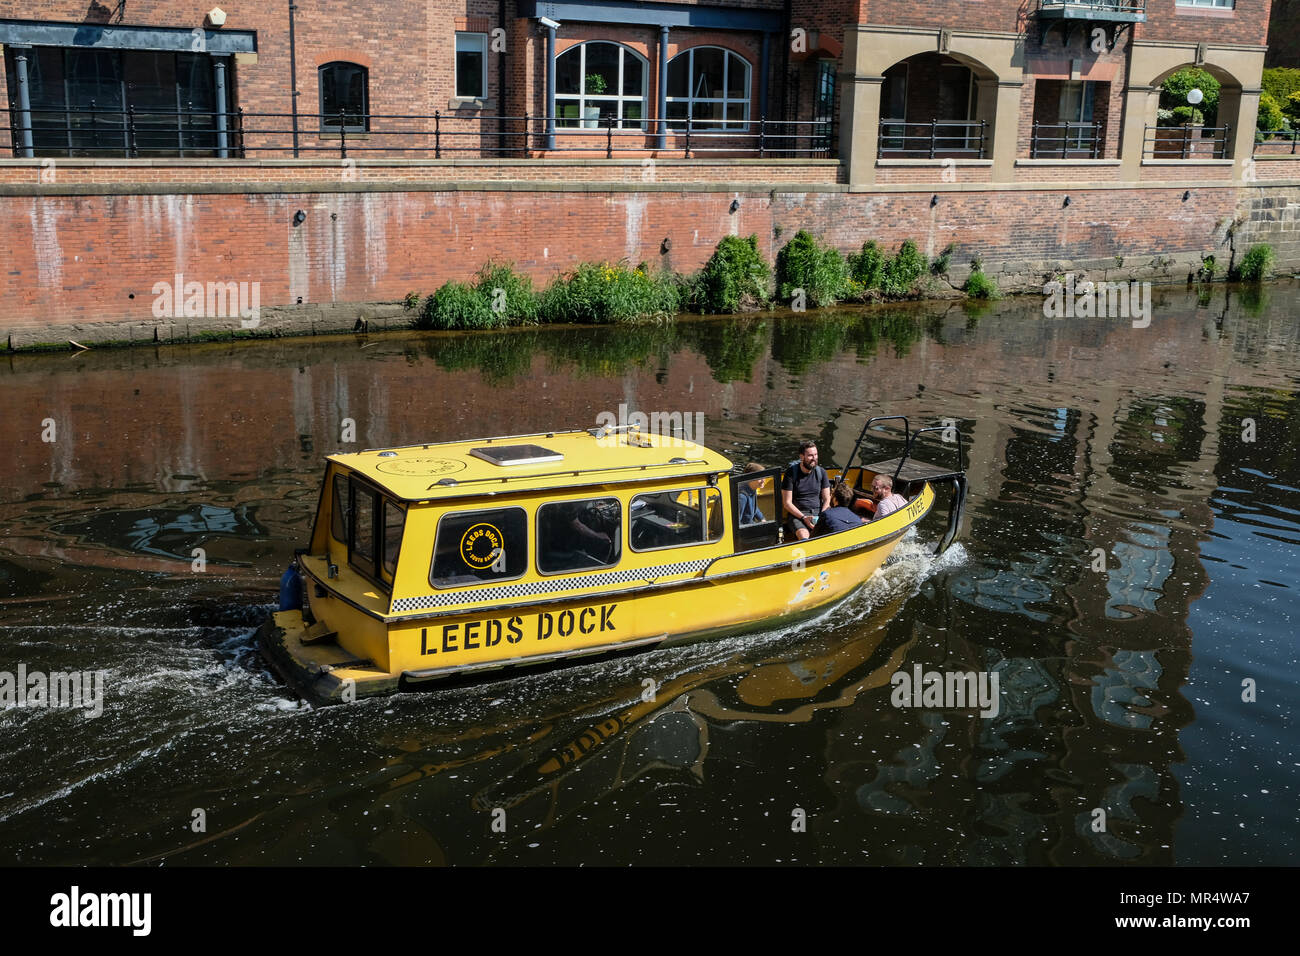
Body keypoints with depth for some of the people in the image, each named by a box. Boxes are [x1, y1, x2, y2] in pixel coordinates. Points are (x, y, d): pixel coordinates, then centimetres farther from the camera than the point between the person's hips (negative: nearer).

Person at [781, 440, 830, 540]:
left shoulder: (821, 472, 8)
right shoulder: (791, 473, -3)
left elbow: (826, 500, 9)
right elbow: (787, 502, -5)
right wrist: (803, 518, -16)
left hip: (819, 513, 3)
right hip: (797, 514, -3)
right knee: (804, 536, -34)